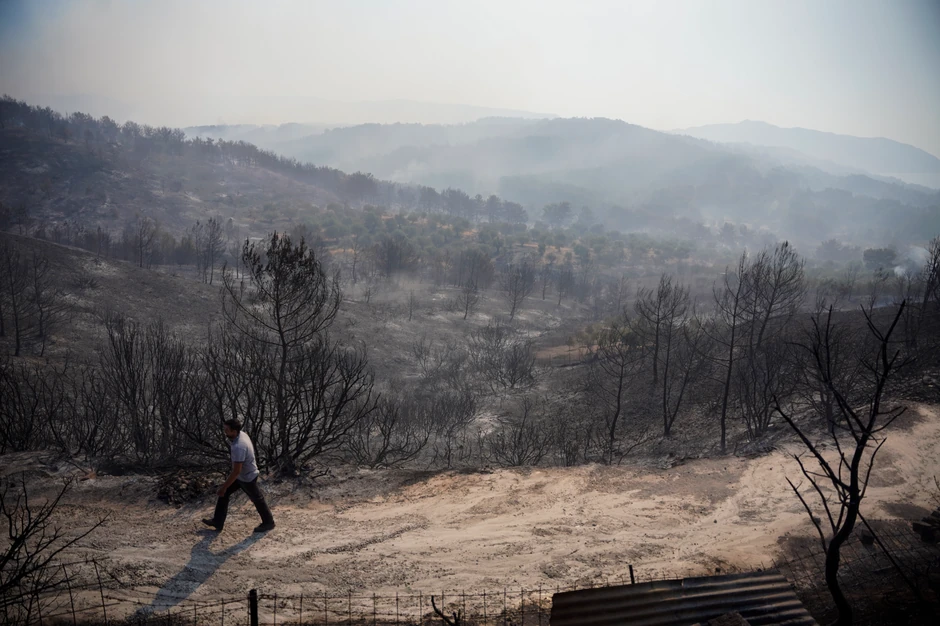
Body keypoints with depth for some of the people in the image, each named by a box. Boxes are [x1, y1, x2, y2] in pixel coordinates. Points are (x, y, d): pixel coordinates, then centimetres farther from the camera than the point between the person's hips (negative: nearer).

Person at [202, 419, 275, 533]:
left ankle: (268, 522, 32)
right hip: (240, 474, 9)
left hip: (247, 477, -9)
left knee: (257, 499, 11)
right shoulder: (241, 434, -10)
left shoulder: (239, 447, -38)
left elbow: (236, 471, -34)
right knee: (224, 494, 12)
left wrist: (224, 486, -25)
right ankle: (218, 522, 23)